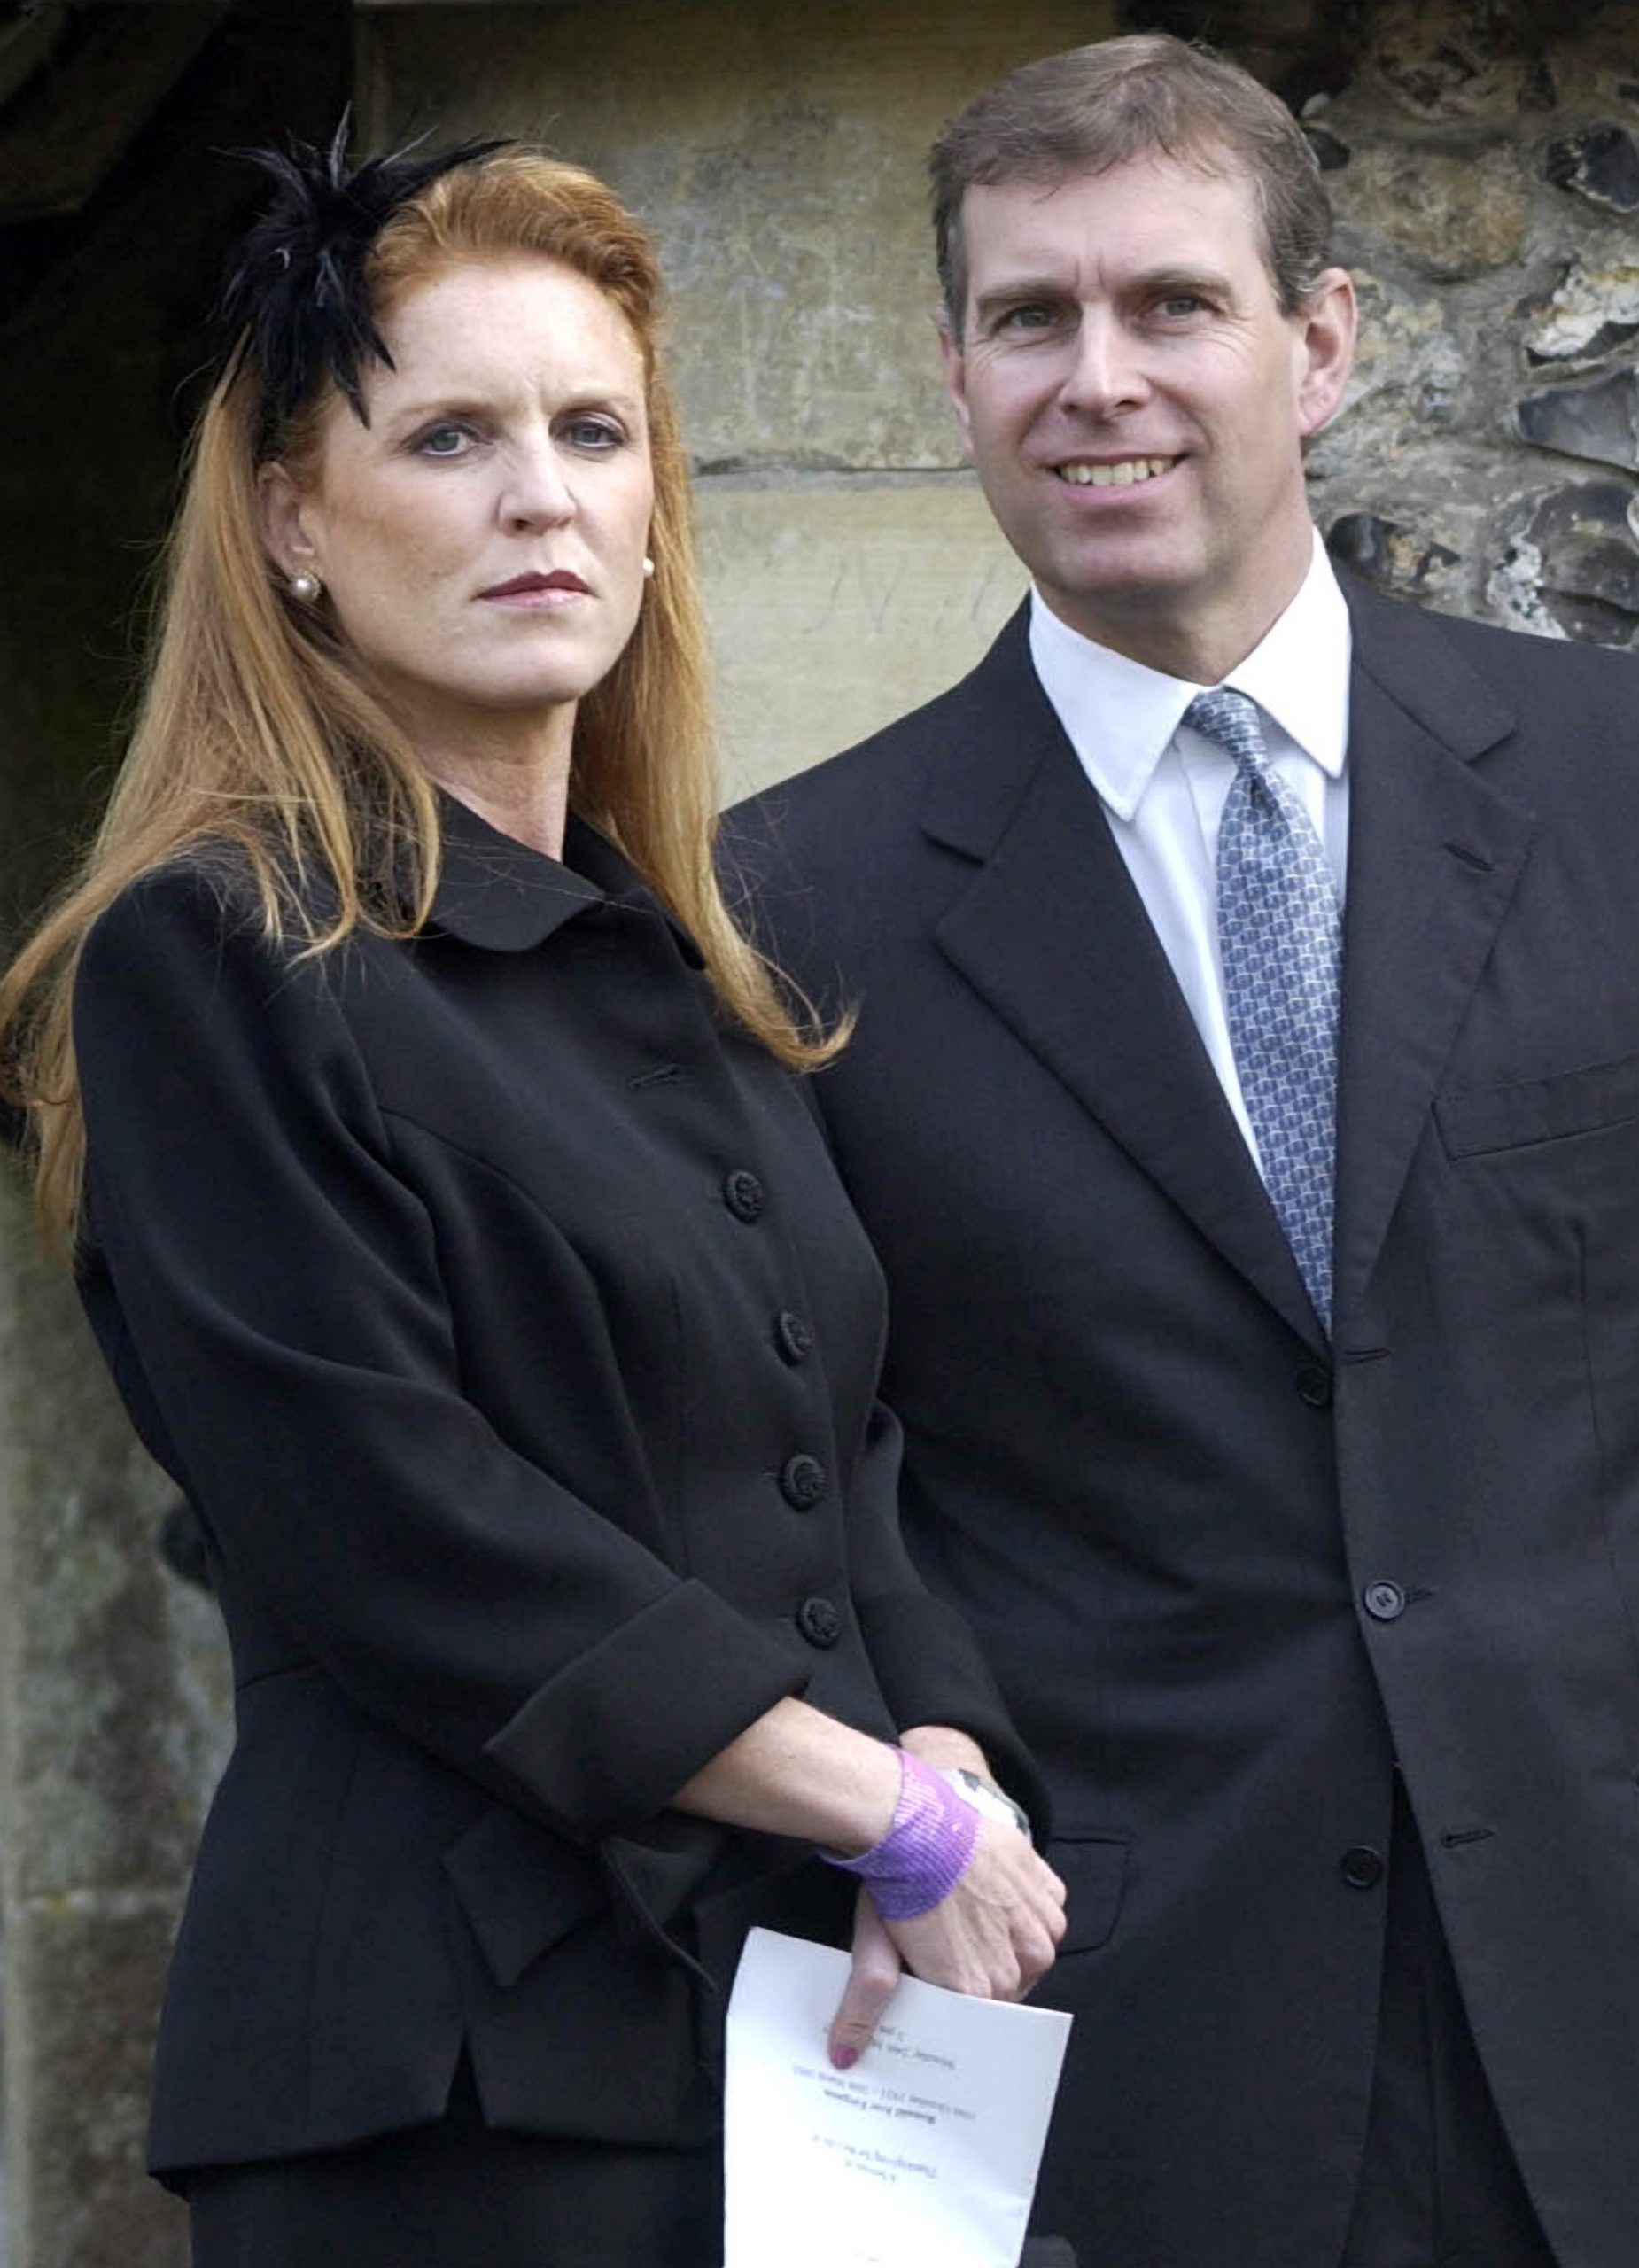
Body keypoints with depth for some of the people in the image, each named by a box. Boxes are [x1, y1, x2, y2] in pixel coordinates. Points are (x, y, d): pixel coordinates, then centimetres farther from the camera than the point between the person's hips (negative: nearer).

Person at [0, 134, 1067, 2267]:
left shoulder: (693, 970, 15)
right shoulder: (213, 960, -6)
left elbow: (855, 1453, 13)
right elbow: (400, 1532, -15)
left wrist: (947, 1758, -8)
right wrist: (899, 1814, -12)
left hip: (819, 2030, 6)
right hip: (469, 2073, -6)